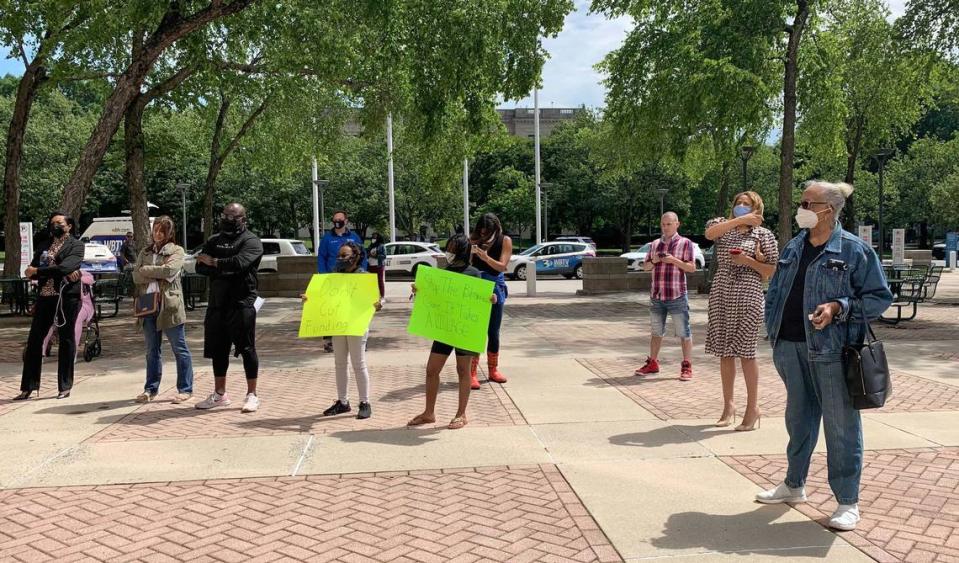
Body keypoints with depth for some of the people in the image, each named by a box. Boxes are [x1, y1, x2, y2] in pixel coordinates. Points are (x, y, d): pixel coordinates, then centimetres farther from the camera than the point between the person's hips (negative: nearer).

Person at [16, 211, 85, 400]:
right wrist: (62, 273, -10)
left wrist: (39, 271, -10)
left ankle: (65, 387, 11)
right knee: (34, 340, 3)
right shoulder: (44, 246, 18)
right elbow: (31, 271, 4)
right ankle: (28, 387, 9)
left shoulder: (76, 245, 2)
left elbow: (66, 267, -16)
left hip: (67, 297, -5)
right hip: (45, 297, 5)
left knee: (66, 340, 3)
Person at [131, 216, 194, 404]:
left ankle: (185, 389, 7)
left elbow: (168, 270, -17)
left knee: (180, 349, 0)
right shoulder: (145, 252, 16)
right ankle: (151, 389, 20)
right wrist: (157, 274, -10)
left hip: (169, 305, -5)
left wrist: (145, 270, -5)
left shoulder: (177, 251, 1)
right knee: (152, 350, 11)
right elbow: (136, 276, 4)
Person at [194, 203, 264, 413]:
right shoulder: (214, 241, 16)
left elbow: (239, 262, -22)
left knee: (247, 348, -2)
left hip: (241, 303, -6)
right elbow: (200, 266, 5)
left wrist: (214, 262, -7)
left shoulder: (251, 241, -4)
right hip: (217, 303, 7)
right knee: (218, 349, 12)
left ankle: (252, 395, 6)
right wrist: (224, 270, -13)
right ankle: (219, 394, 24)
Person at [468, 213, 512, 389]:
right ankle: (471, 373, -4)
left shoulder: (505, 241, -2)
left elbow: (502, 266, -11)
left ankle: (493, 370, 25)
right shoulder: (473, 240, 0)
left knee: (493, 332, 9)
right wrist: (470, 252, -22)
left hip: (495, 288, 1)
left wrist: (485, 257, -26)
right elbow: (466, 264, -2)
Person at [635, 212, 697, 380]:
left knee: (683, 333, -1)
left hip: (677, 296, -5)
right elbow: (645, 267, 16)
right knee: (656, 332, 13)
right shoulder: (655, 244, 13)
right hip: (656, 295, 5)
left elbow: (692, 267, -5)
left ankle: (687, 367, 4)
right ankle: (652, 363, 23)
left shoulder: (685, 243, -1)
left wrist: (674, 260, -18)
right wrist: (653, 261, -5)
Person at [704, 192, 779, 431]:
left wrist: (748, 261, -13)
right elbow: (710, 233, -14)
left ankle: (752, 408, 5)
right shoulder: (723, 224, 11)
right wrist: (739, 220, -15)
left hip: (748, 296, -4)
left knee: (745, 352, -4)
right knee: (724, 351, 7)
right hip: (721, 295, 4)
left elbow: (771, 271, 1)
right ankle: (729, 405, 18)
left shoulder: (764, 234, 4)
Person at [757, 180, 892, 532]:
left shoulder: (854, 249, -6)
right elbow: (774, 292, 18)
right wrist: (774, 331, 9)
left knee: (841, 424, 2)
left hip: (832, 350, -6)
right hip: (790, 347, 6)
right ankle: (794, 485, 35)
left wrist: (837, 307, -17)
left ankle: (847, 502, 14)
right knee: (798, 418, 18)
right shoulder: (793, 248, 11)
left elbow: (880, 296, -5)